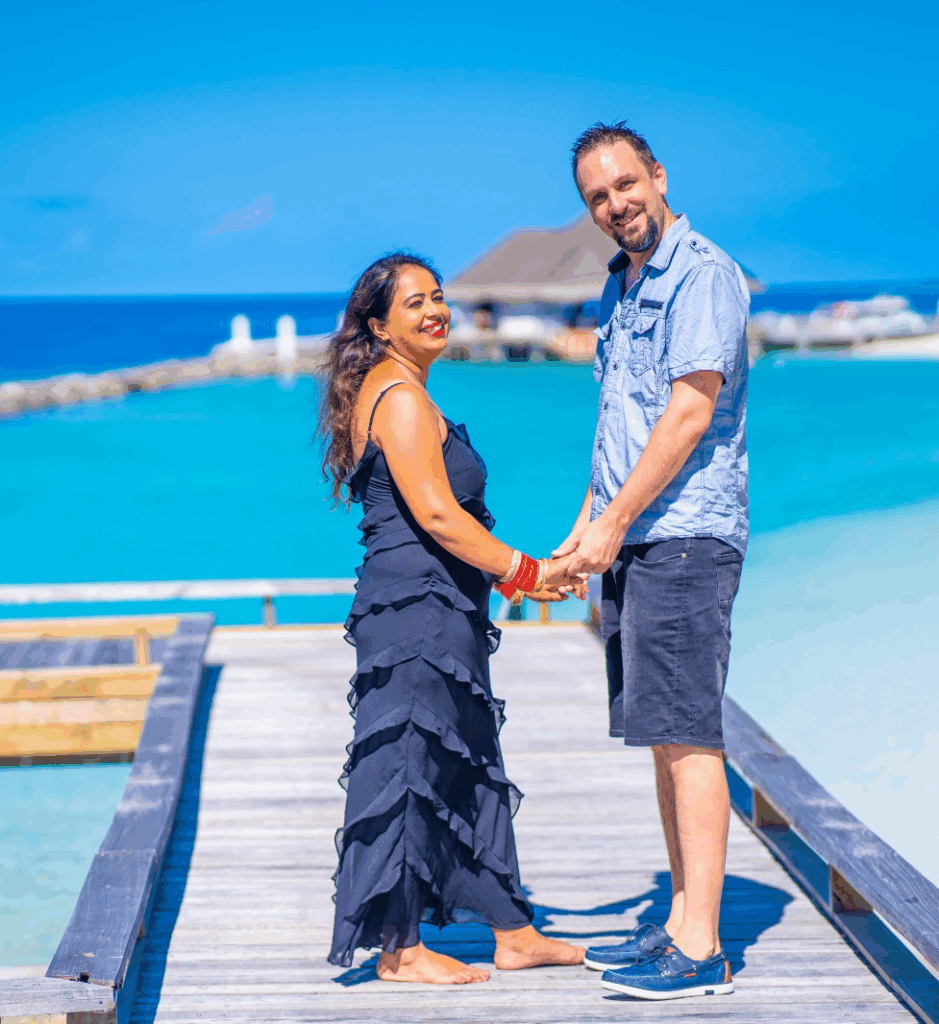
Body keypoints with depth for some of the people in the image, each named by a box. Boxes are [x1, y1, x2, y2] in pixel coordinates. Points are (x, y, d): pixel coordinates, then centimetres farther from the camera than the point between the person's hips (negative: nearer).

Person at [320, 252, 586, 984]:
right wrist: (524, 572, -14)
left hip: (438, 614, 11)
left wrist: (513, 575, 20)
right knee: (409, 771, -3)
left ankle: (514, 934, 23)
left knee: (473, 769, 14)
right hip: (416, 613, -11)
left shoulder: (401, 394, 19)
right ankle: (399, 949, 6)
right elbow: (436, 515, -20)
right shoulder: (401, 397, -13)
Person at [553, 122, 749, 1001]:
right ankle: (681, 923, 17)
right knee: (664, 736, 10)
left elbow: (690, 413, -17)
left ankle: (700, 950, -7)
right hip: (631, 539, 9)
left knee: (685, 734, -9)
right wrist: (584, 528, 18)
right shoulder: (620, 288, 19)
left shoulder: (702, 276, -9)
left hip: (685, 536, -9)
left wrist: (615, 521, -16)